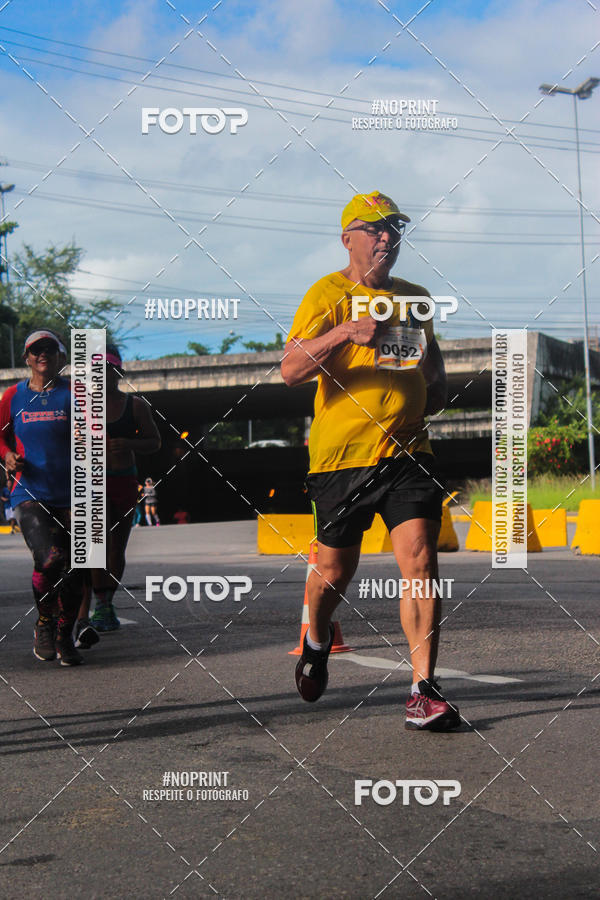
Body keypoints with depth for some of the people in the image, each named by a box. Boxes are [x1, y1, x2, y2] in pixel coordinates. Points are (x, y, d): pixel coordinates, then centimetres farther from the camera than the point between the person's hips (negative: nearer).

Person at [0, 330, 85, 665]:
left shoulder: (73, 394, 4)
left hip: (70, 495, 1)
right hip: (29, 494, -1)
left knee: (74, 570, 2)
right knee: (50, 559, -22)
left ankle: (65, 637, 23)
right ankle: (44, 622, 5)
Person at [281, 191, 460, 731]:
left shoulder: (415, 299, 15)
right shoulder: (328, 294, -3)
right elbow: (290, 370, -16)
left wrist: (429, 397, 14)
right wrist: (344, 332, -30)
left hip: (408, 453, 3)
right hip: (341, 455, -3)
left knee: (420, 562, -13)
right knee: (336, 571, 9)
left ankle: (424, 693, -12)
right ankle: (316, 641, 42)